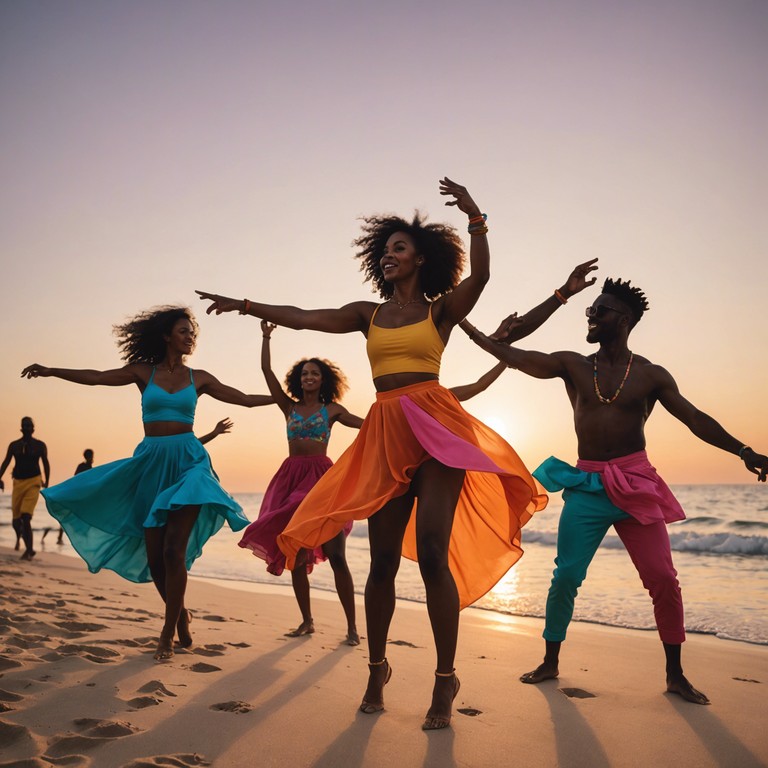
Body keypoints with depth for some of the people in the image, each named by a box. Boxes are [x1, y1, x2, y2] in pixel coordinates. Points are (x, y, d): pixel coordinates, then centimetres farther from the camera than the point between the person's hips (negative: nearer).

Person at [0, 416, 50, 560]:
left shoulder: (40, 445, 2)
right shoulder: (14, 445, 6)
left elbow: (46, 464, 9)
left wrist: (46, 482, 7)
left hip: (33, 483, -3)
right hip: (18, 483, 3)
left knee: (26, 517, -20)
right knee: (16, 519, 9)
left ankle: (29, 550, -14)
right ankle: (19, 537, 44)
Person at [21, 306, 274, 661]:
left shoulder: (199, 378, 9)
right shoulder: (143, 372, 8)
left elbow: (245, 399, 11)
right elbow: (97, 377, 3)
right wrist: (51, 371, -3)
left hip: (187, 462, -1)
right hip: (150, 462, 2)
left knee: (173, 551, -12)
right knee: (153, 555, 3)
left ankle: (169, 631, 1)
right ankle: (179, 613, 26)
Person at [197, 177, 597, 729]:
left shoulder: (442, 309, 8)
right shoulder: (368, 314, 16)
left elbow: (479, 276, -11)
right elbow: (304, 317, 8)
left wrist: (475, 217, -21)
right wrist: (245, 305, 2)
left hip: (435, 428, -3)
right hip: (385, 435, 3)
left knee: (431, 551, -13)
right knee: (383, 559, 6)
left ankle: (445, 679, 1)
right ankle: (377, 670, 23)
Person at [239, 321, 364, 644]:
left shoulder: (332, 409, 8)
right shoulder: (289, 407, 12)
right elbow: (267, 371, 8)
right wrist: (266, 337, 6)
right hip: (291, 478, 3)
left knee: (335, 555, -8)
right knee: (295, 556, 6)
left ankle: (352, 626, -2)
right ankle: (306, 621, 18)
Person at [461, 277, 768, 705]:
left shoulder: (650, 375, 4)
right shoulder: (573, 366, 7)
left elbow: (695, 419, 2)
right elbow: (515, 357, -1)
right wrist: (467, 326, -6)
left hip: (636, 485, 0)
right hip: (586, 487, 1)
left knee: (663, 579, -3)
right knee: (566, 576, -3)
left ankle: (676, 674, 13)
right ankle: (551, 662, 15)